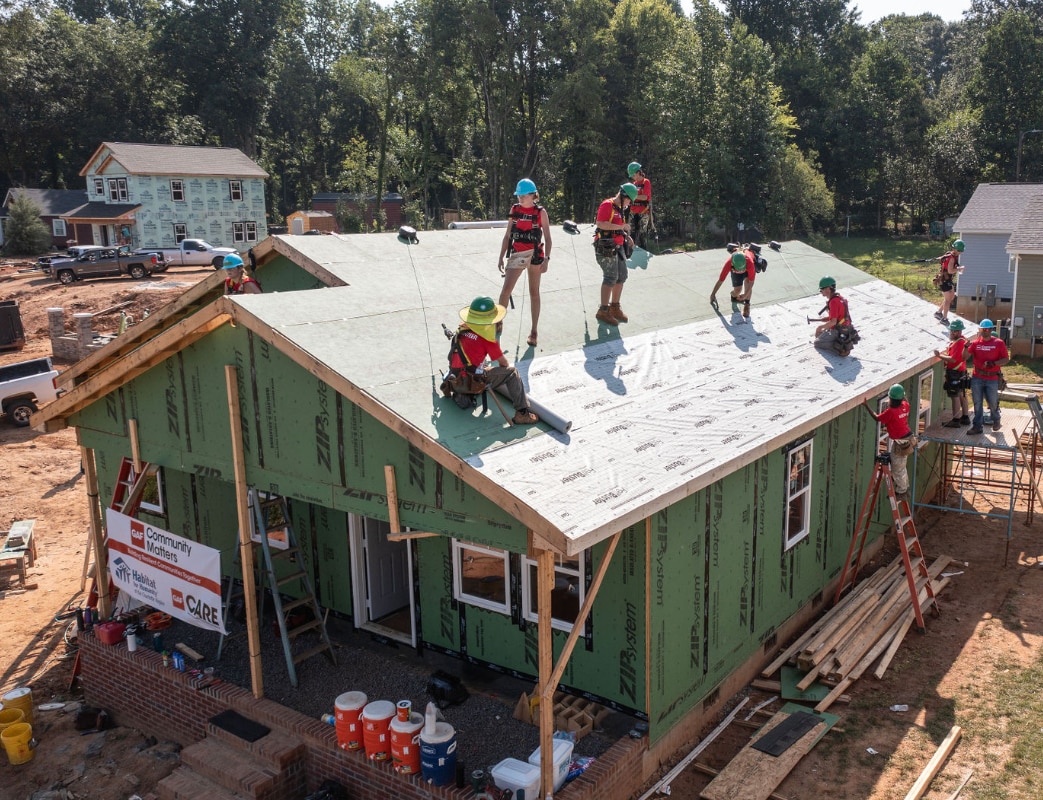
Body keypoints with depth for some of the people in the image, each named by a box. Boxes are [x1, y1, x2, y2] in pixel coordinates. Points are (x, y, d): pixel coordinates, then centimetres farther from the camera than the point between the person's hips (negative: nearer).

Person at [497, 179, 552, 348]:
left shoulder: (540, 212, -4)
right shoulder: (515, 209, 5)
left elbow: (547, 238, -4)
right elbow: (507, 235, 8)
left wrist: (546, 259, -14)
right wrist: (501, 258, 5)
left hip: (535, 254, -2)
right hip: (517, 254, 2)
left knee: (534, 292, 7)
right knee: (506, 289, -10)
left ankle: (534, 332, 13)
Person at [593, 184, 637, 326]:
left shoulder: (619, 209, 17)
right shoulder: (607, 205, -12)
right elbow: (600, 223, -25)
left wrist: (627, 236, 11)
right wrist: (621, 226, -22)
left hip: (618, 247, 10)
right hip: (606, 247, -10)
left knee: (621, 277, 12)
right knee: (611, 278, -9)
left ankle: (615, 308, 25)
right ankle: (603, 311, -1)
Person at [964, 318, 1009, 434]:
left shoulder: (999, 343, -1)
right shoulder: (975, 343, 3)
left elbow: (1006, 359, 0)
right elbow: (966, 357, -4)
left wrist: (994, 363, -17)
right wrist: (966, 347, -22)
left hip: (992, 378, -2)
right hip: (977, 378, 2)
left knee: (993, 402, 7)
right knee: (977, 403, 6)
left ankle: (996, 420, 35)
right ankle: (977, 426, 12)